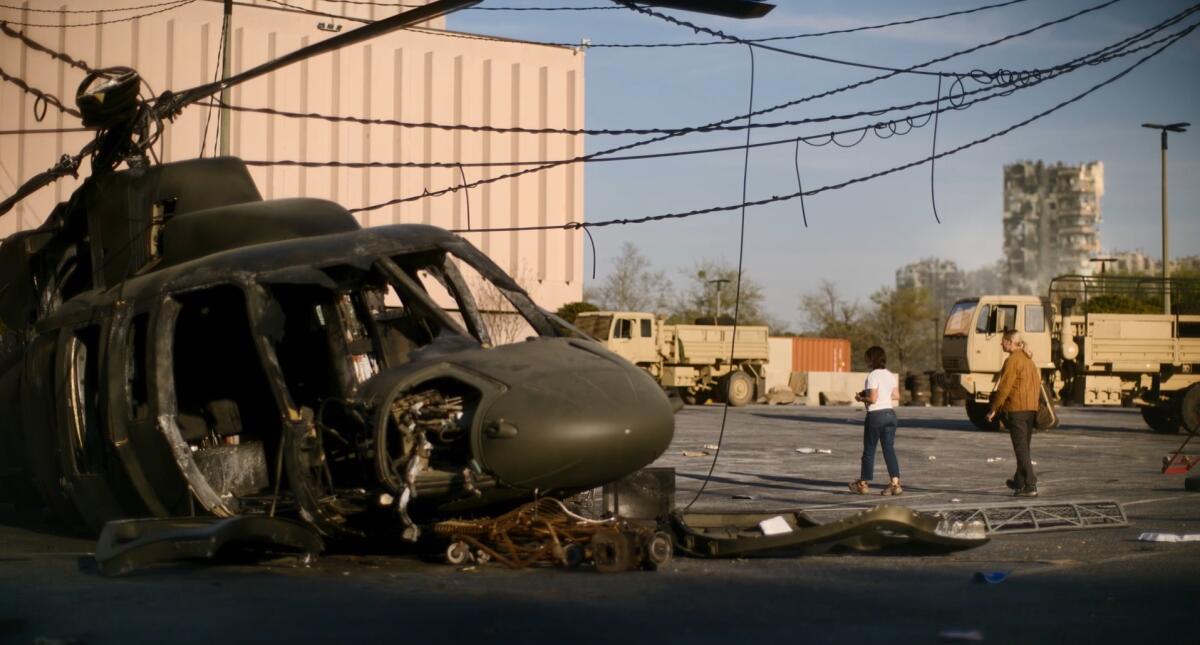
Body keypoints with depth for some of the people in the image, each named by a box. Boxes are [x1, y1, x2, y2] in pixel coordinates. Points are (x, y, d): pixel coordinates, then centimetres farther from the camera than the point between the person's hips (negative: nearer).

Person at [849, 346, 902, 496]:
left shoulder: (873, 376, -14)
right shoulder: (890, 375, 8)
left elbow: (873, 399, -19)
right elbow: (896, 396, 11)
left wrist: (860, 398, -3)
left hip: (875, 415, -6)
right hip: (889, 413, 6)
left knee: (869, 450, 6)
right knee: (889, 449, 5)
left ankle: (863, 483, 16)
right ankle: (895, 483, -3)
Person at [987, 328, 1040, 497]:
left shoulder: (1012, 361, -14)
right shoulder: (1028, 359, 14)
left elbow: (1004, 387, -15)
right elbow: (1037, 383, 18)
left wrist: (993, 409, -9)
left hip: (1016, 409, -9)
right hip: (1031, 408, 9)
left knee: (1021, 449, -6)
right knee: (1024, 447, 19)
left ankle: (1030, 486, -10)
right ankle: (1019, 481, 32)